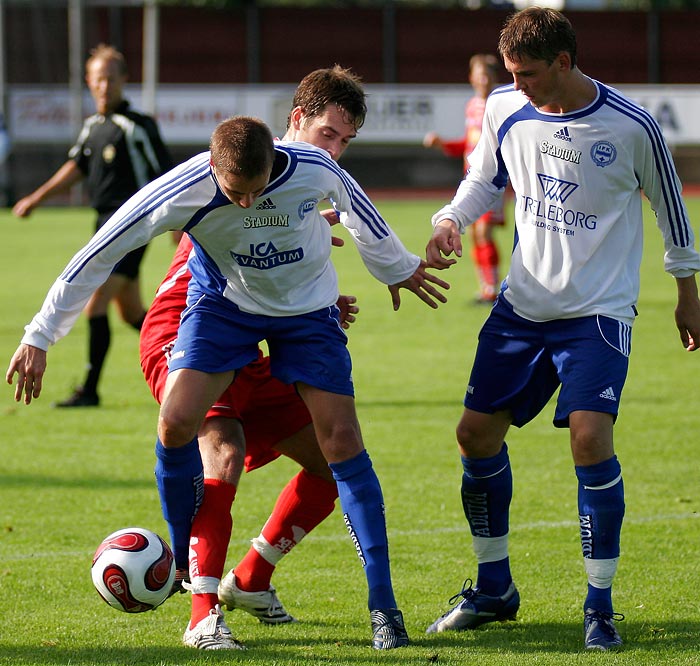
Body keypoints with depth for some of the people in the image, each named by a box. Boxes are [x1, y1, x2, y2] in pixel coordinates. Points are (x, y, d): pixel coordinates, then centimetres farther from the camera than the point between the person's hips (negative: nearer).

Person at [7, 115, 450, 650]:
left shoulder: (315, 170, -27)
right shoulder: (185, 191, -30)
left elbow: (357, 207, -2)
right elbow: (99, 255, -21)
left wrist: (398, 267, 15)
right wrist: (40, 336, -18)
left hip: (307, 306, 0)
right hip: (223, 301, 0)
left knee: (342, 440, -9)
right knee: (176, 422, -17)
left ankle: (383, 604, -4)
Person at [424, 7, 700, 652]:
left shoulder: (631, 127, -14)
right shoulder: (505, 110, -3)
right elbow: (484, 177, 15)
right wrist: (451, 221, -5)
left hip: (599, 310, -5)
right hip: (523, 304, 5)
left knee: (590, 437, -21)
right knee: (477, 433, 3)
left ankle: (601, 606, -8)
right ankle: (493, 589, 22)